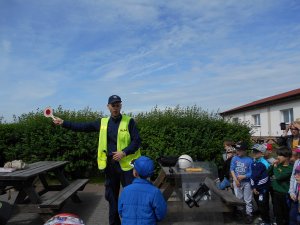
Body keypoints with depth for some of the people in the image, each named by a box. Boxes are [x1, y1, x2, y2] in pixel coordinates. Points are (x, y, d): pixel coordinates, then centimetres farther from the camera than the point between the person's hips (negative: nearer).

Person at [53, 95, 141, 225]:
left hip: (125, 164, -4)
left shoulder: (129, 122, -4)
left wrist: (124, 152, -19)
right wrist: (63, 123, 8)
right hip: (109, 164, 4)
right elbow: (83, 127, 10)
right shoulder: (102, 123, 8)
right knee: (111, 195, 14)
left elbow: (137, 141, -7)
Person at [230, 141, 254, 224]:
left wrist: (243, 176, -20)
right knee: (238, 198, 18)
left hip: (246, 182, -3)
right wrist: (235, 180, -13)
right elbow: (232, 169, -5)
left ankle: (249, 214, 22)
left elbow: (251, 173, -12)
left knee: (248, 200, 9)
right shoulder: (234, 158, -7)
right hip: (237, 182, 3)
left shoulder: (249, 160, -15)